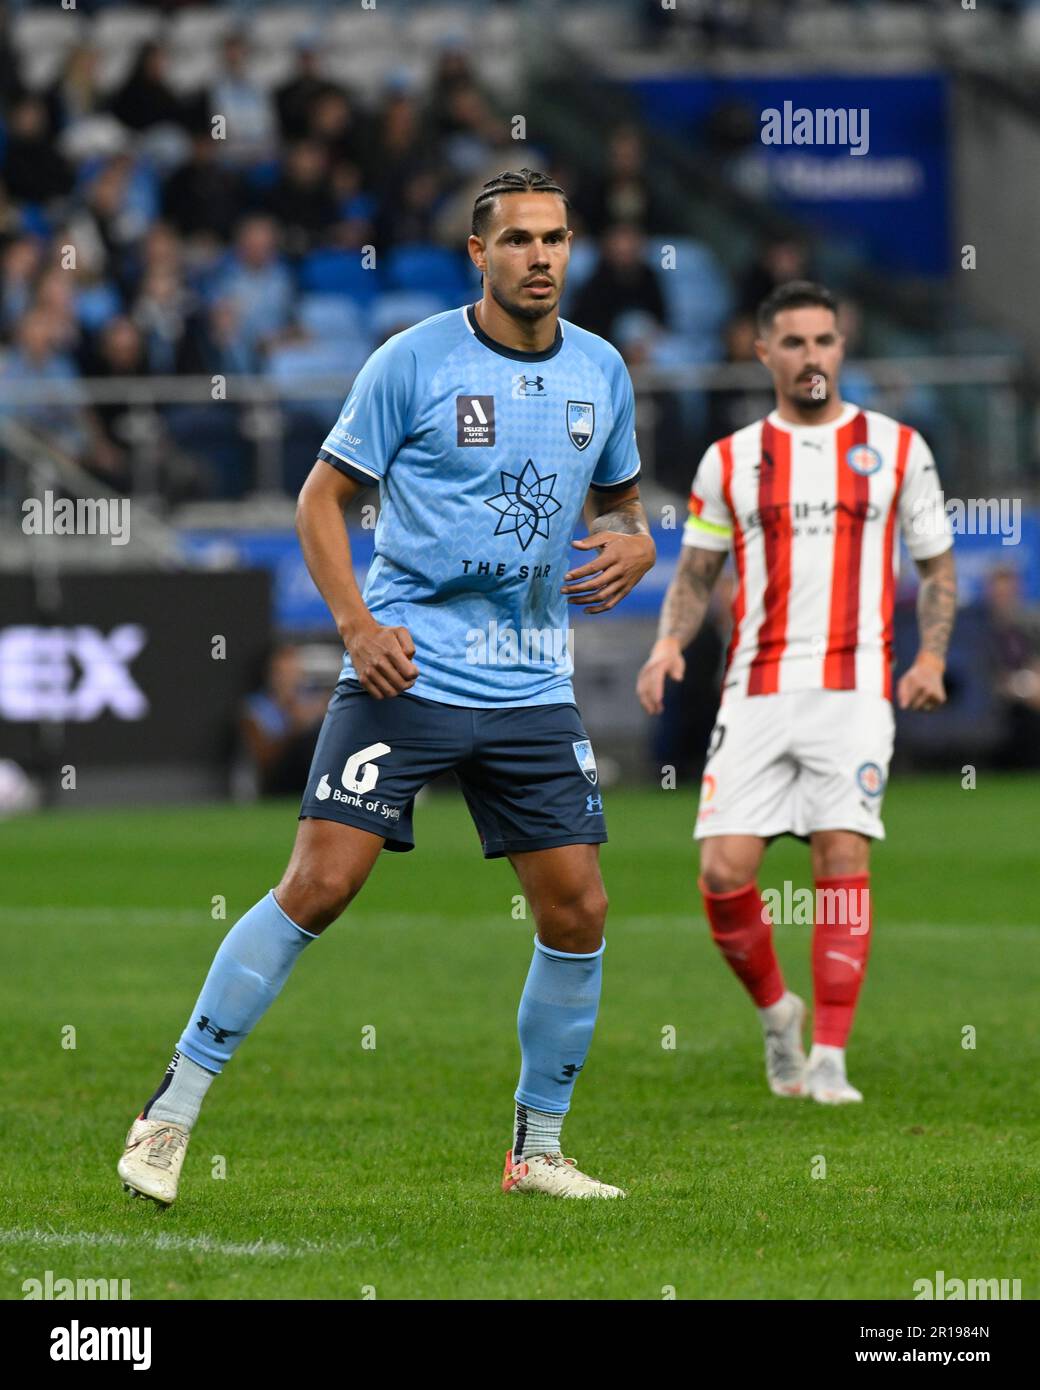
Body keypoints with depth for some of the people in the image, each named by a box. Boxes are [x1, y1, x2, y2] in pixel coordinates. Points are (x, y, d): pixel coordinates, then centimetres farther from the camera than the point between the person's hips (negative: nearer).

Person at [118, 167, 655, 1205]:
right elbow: (322, 497, 1)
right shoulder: (413, 361, -5)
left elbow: (618, 497, 24)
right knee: (318, 886, -13)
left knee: (578, 912, -1)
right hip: (405, 674, -4)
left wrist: (632, 544, 0)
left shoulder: (600, 371, 8)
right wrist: (358, 626, -12)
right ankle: (170, 1114, -4)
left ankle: (537, 1149, 15)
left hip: (532, 686, 5)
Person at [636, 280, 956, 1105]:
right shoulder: (730, 460, 11)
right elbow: (696, 574, 17)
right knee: (724, 871, -9)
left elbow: (937, 566, 12)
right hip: (756, 690, 2)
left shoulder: (896, 448, 8)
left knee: (843, 858, -13)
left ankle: (831, 1058, -6)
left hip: (854, 688, -1)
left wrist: (931, 657, -4)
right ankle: (777, 1012, 18)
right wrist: (669, 642, -3)